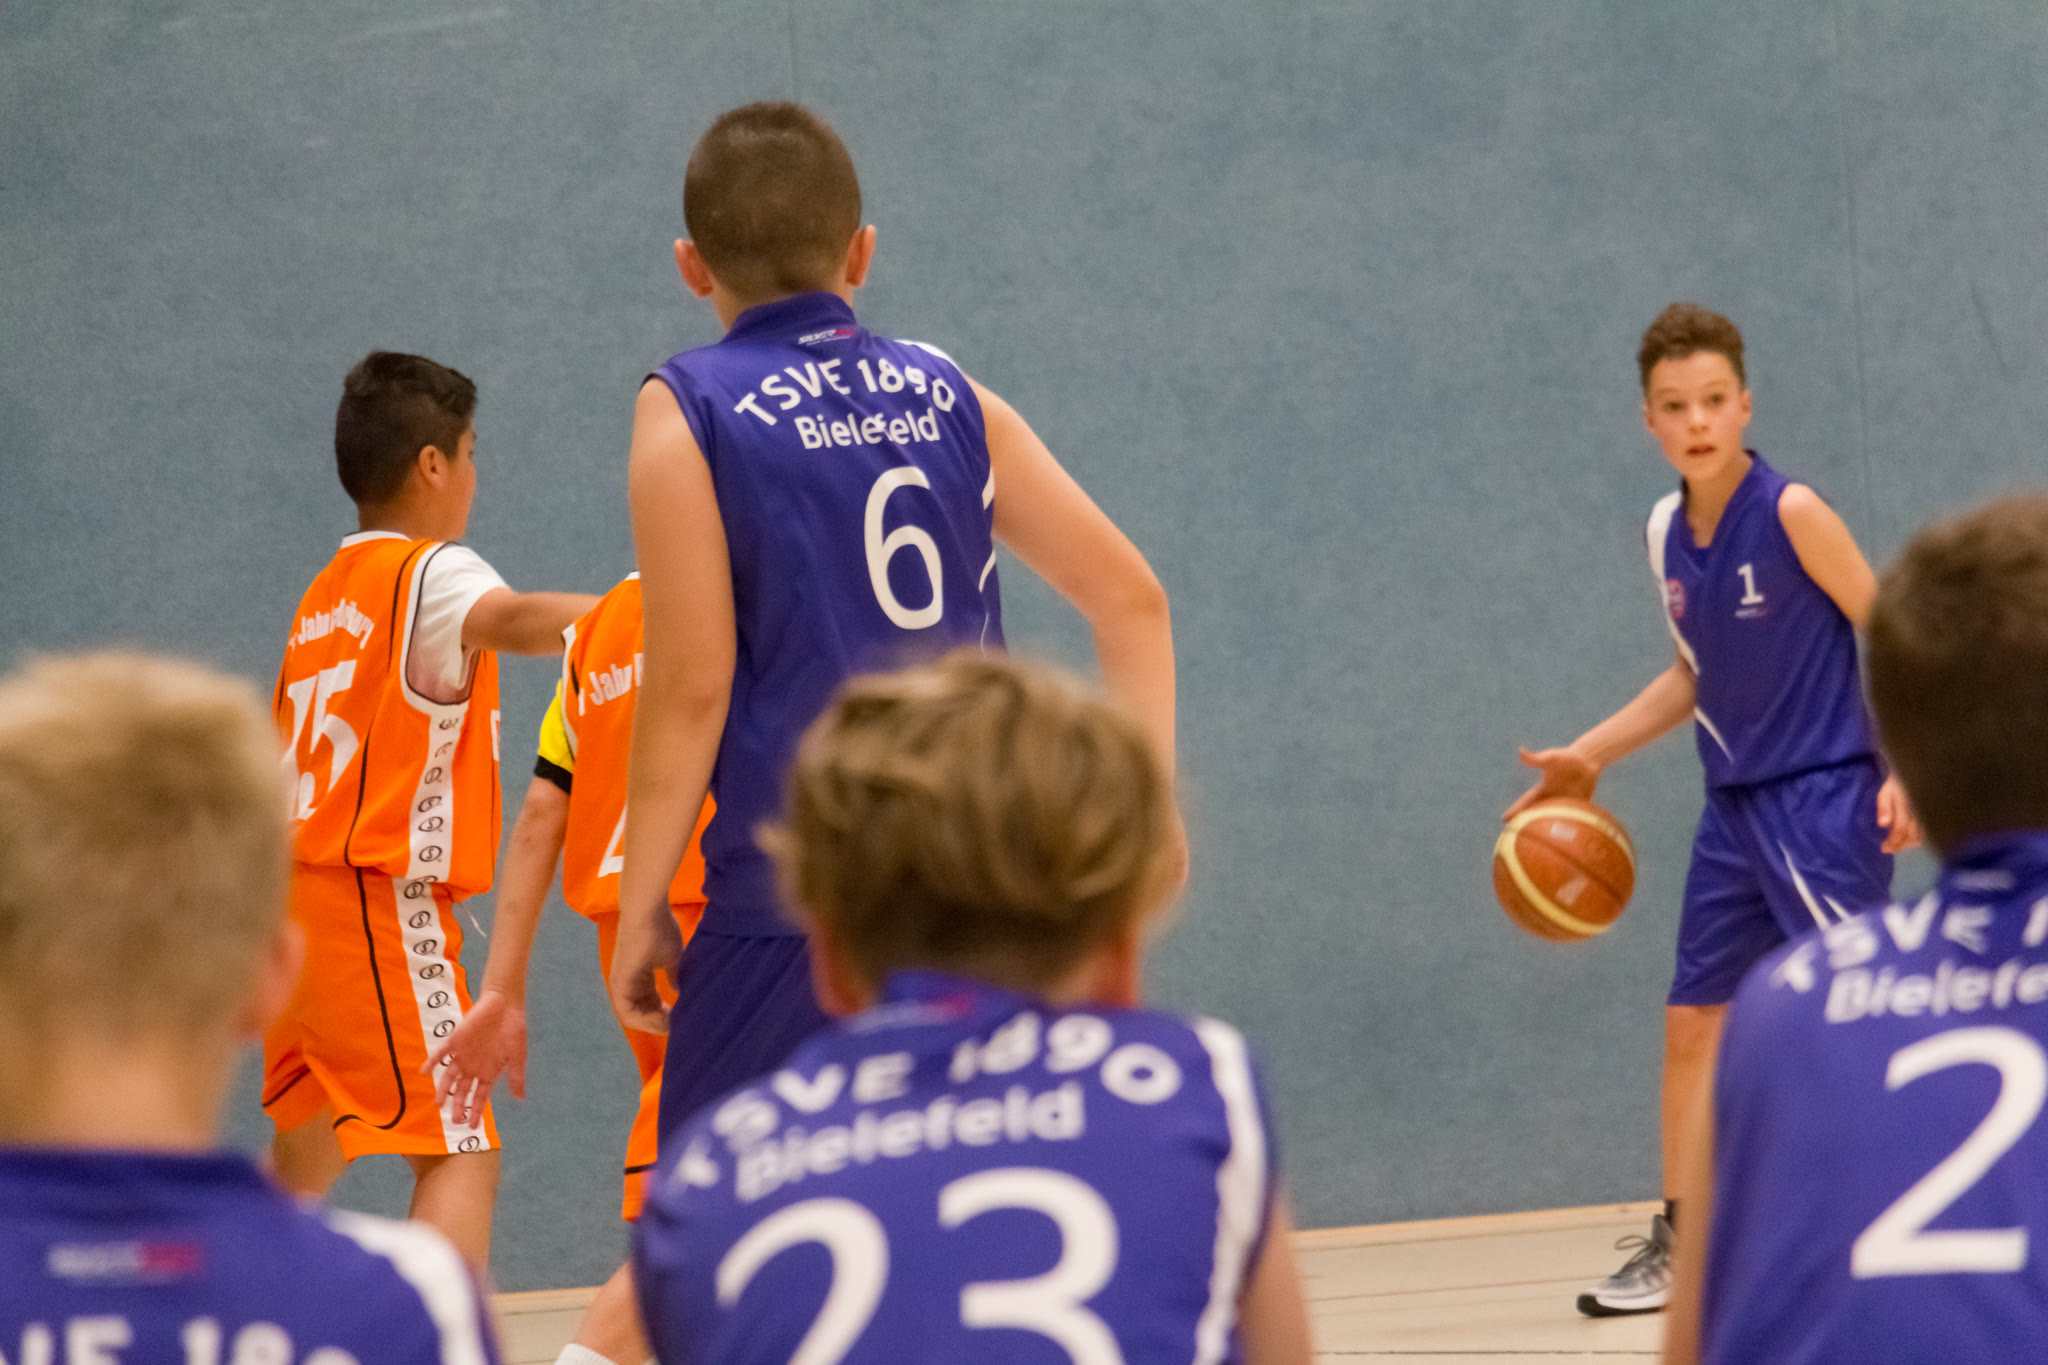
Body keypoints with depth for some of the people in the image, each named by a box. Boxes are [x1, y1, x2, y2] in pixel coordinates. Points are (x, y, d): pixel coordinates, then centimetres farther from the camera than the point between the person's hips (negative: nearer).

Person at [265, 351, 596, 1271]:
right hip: (379, 898, -9)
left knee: (306, 1153, 23)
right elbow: (512, 619, -33)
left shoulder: (326, 594, 18)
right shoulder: (430, 573, -10)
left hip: (298, 894, 9)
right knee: (459, 1152, -14)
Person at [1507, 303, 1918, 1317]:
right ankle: (1679, 1244, 25)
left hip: (1826, 799, -7)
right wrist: (1589, 756, 19)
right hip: (1736, 807, 7)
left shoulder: (1790, 512, -14)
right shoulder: (1666, 532, 6)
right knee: (1693, 1022, 12)